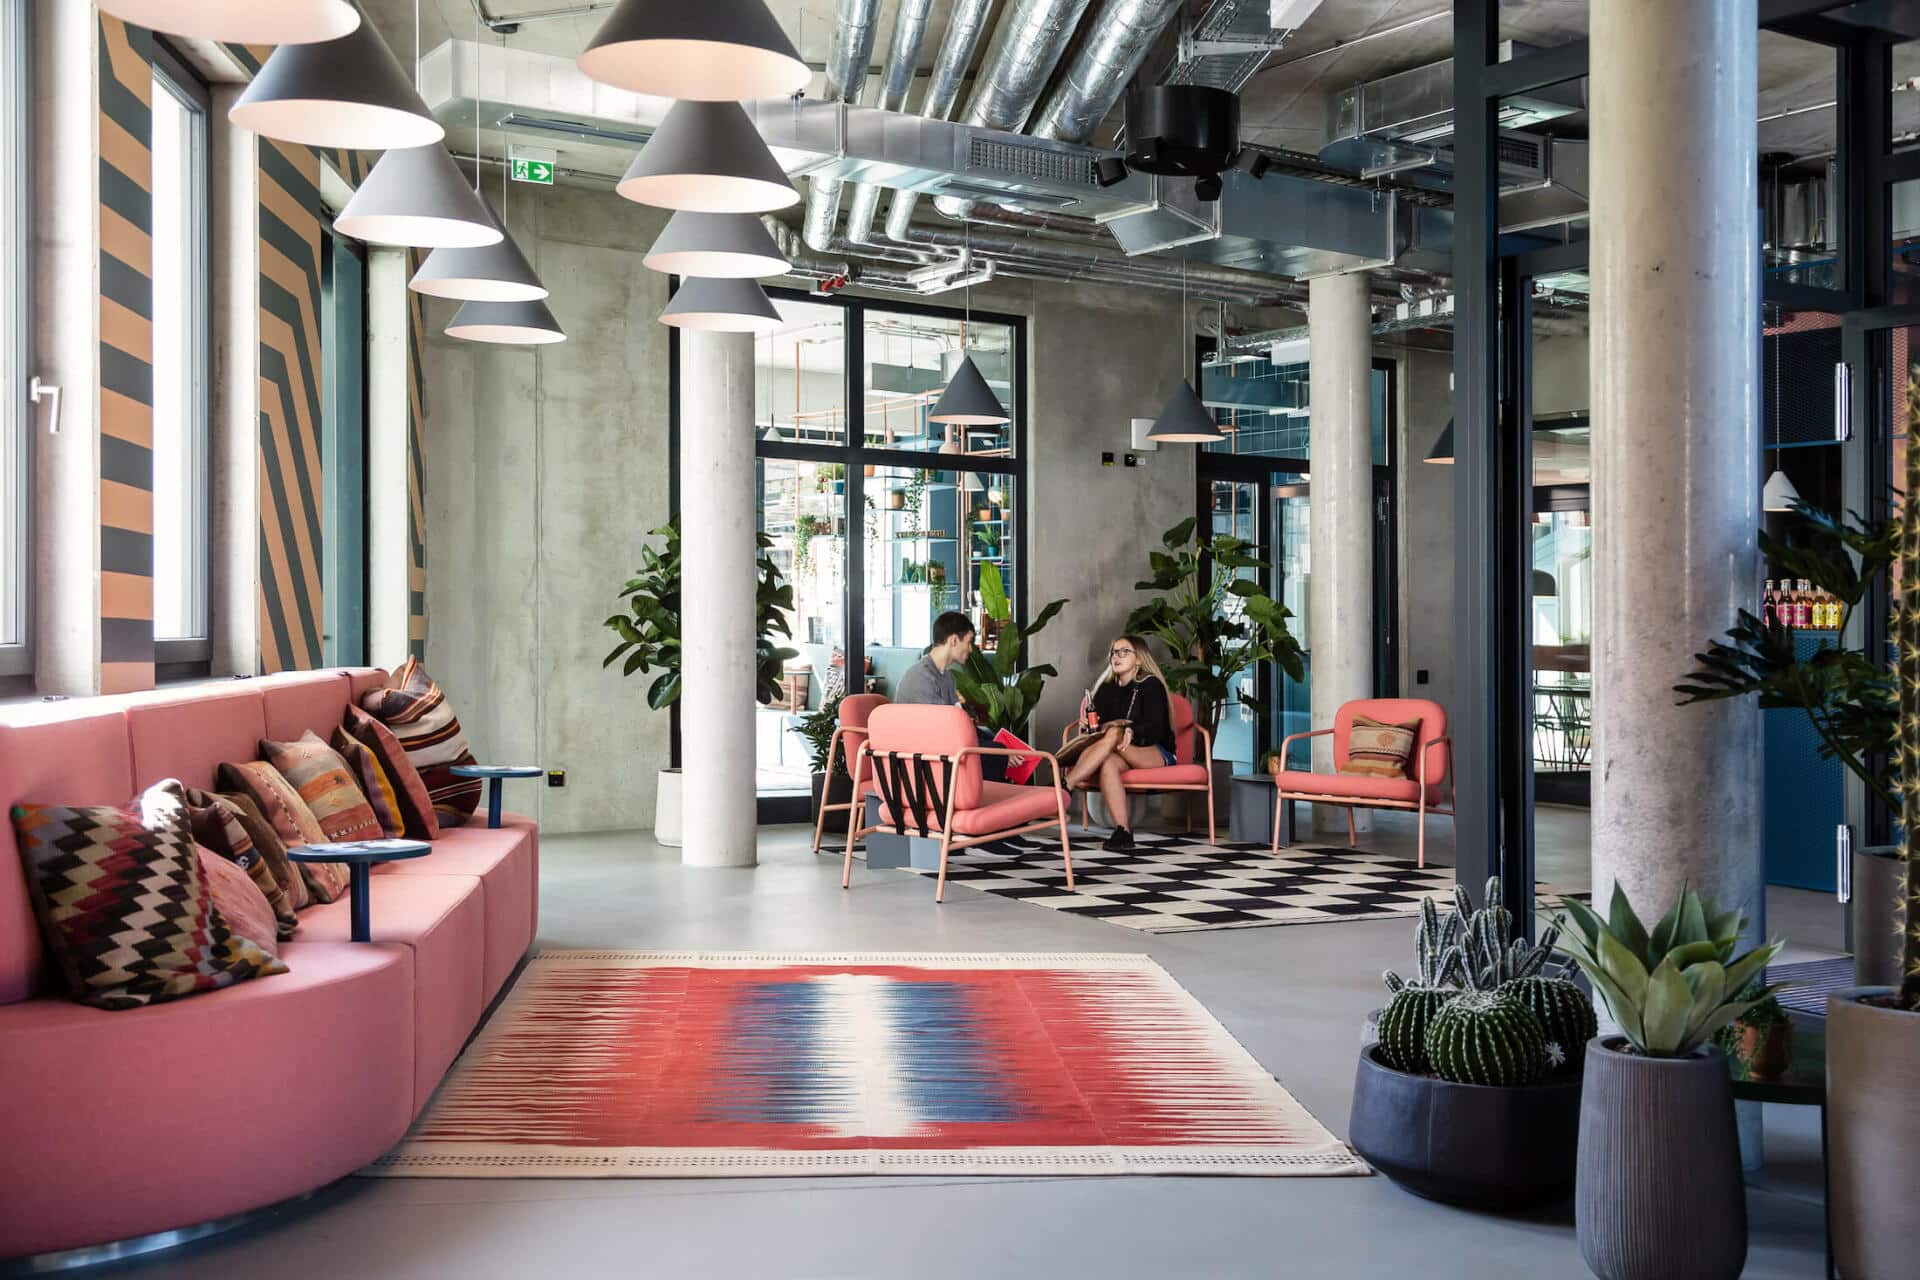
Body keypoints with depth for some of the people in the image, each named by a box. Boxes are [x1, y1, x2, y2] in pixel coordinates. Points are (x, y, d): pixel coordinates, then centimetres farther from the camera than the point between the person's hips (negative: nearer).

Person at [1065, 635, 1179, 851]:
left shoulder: (1151, 685, -3)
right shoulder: (1107, 689, 14)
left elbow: (1155, 729, -15)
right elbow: (1098, 723, 4)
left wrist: (1132, 732, -35)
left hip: (1158, 754, -4)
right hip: (1123, 757, 4)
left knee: (1114, 733, -31)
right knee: (1108, 763, -34)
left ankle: (1064, 787, -38)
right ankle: (1122, 832, -41)